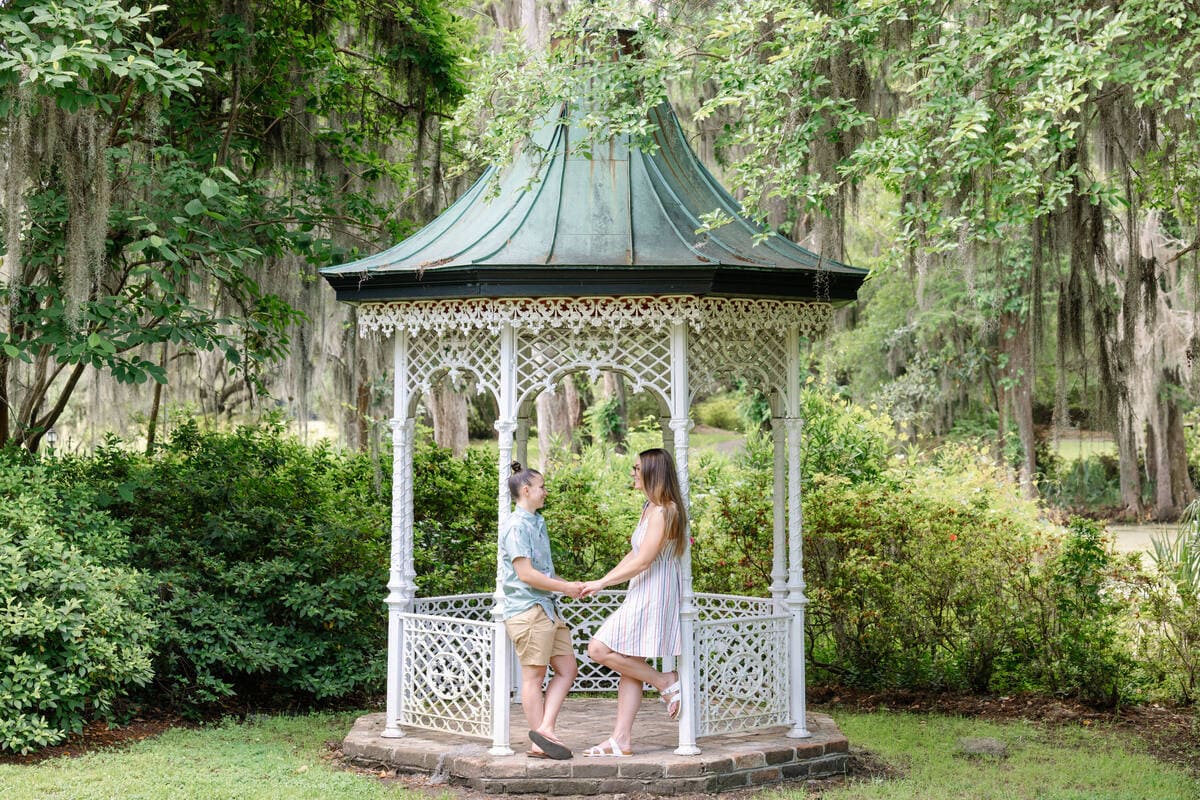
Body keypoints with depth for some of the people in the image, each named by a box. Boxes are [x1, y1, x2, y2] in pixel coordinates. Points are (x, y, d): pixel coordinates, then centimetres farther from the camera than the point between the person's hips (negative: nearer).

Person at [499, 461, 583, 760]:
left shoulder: (538, 523, 17)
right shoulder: (517, 525, -13)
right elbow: (526, 573, -19)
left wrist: (568, 584, 8)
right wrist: (565, 588, -12)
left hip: (546, 607, 10)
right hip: (527, 609, -10)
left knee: (567, 668, 7)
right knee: (534, 676, -4)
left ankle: (545, 729, 4)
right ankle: (540, 743, 0)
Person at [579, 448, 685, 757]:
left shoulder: (662, 512, -17)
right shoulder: (651, 508, 15)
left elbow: (643, 561, -20)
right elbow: (634, 554, 20)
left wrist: (602, 583, -13)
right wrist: (603, 580, 14)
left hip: (653, 595, -10)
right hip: (642, 595, 10)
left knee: (599, 649, -13)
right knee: (629, 667, 8)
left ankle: (665, 682, -3)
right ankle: (622, 740, 9)